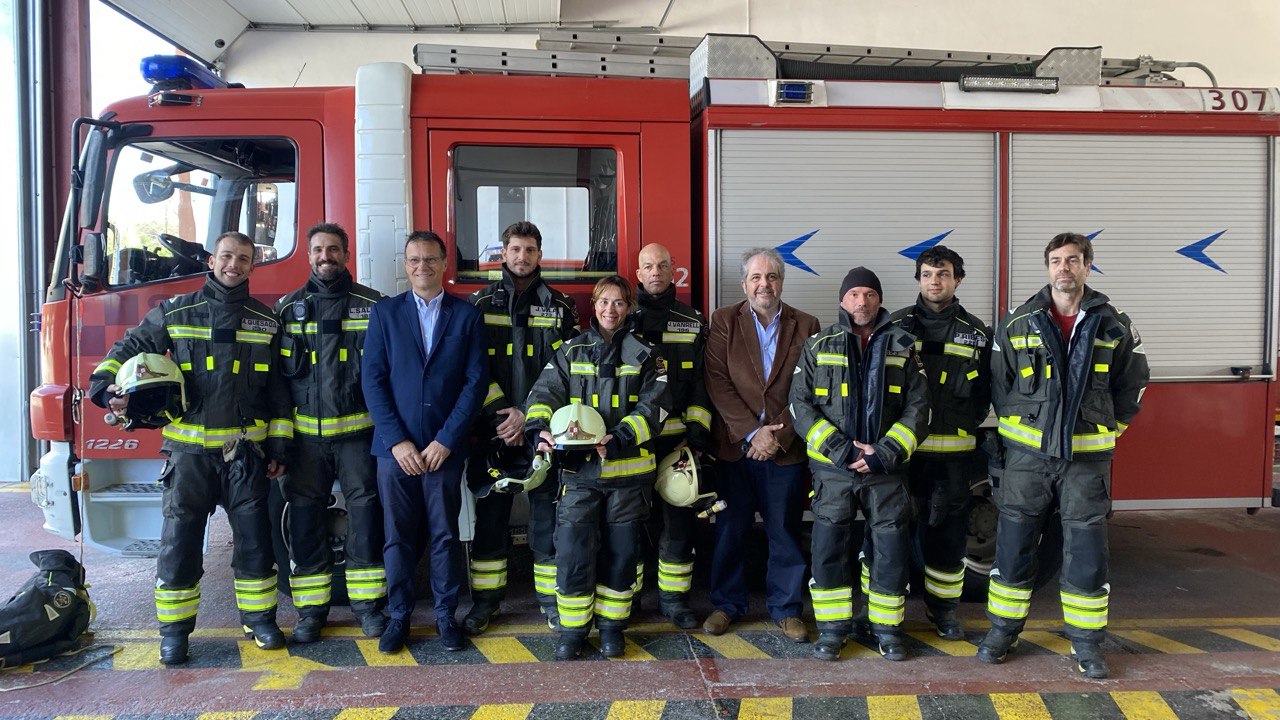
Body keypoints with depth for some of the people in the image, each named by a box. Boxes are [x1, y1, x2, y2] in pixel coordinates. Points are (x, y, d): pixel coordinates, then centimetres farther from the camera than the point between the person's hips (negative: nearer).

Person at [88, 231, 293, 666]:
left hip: (245, 450, 1)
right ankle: (175, 628, 16)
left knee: (253, 536, 5)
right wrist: (107, 386, -10)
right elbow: (130, 348, 11)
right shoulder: (174, 313, 3)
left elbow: (279, 390, 8)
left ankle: (258, 616, 20)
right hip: (189, 449, -1)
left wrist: (280, 447, 5)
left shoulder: (266, 322, 6)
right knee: (180, 539, 3)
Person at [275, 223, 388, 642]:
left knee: (364, 510, 3)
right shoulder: (287, 308, 9)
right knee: (305, 516, 6)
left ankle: (367, 603, 15)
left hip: (358, 430, -1)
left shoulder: (371, 305, 4)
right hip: (305, 432, 2)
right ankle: (311, 608, 17)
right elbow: (274, 371, 8)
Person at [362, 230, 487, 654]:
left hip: (445, 448, 0)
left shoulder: (467, 315, 4)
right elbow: (372, 380, 1)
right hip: (395, 447, 1)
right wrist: (397, 440, -8)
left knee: (445, 535, 6)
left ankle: (446, 615, 21)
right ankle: (399, 615, 21)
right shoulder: (385, 312, 6)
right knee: (397, 537, 6)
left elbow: (476, 380, -1)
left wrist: (446, 440, -8)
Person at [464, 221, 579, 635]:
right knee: (489, 513, 7)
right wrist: (502, 411, -11)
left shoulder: (559, 307, 6)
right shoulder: (480, 302, 7)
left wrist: (529, 415, -11)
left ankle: (551, 598, 15)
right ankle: (485, 600, 19)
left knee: (548, 512, 3)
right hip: (491, 429, 1)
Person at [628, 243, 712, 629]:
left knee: (679, 516, 3)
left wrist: (698, 430, -1)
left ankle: (674, 598, 16)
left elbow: (700, 381, 8)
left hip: (676, 438, 1)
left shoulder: (693, 323, 10)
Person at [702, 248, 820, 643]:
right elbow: (718, 383, -6)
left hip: (786, 448, 1)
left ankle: (786, 607, 23)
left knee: (785, 531, 8)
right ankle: (727, 603, 24)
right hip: (735, 446, 0)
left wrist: (778, 435, -12)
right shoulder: (724, 322, 2)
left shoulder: (805, 326, 5)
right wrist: (751, 433, -13)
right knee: (730, 529, 8)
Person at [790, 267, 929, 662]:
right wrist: (840, 450, -11)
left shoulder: (903, 346, 7)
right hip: (832, 470, -1)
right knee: (828, 548, 1)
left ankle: (887, 628, 21)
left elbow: (918, 408, 3)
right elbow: (800, 404, -2)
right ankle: (832, 628, 16)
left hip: (886, 469, 1)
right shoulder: (818, 345, 4)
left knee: (892, 550, 3)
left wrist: (884, 454, -9)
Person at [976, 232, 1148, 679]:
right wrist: (1018, 425, 8)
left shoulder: (1114, 327, 3)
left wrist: (1108, 427, 11)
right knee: (1013, 544, 5)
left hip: (1087, 456, 0)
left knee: (1086, 551, 3)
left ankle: (1086, 642, 19)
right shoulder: (1017, 325, 2)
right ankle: (1003, 630, 20)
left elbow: (1133, 384, 14)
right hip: (1028, 454, 0)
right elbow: (998, 386, 10)